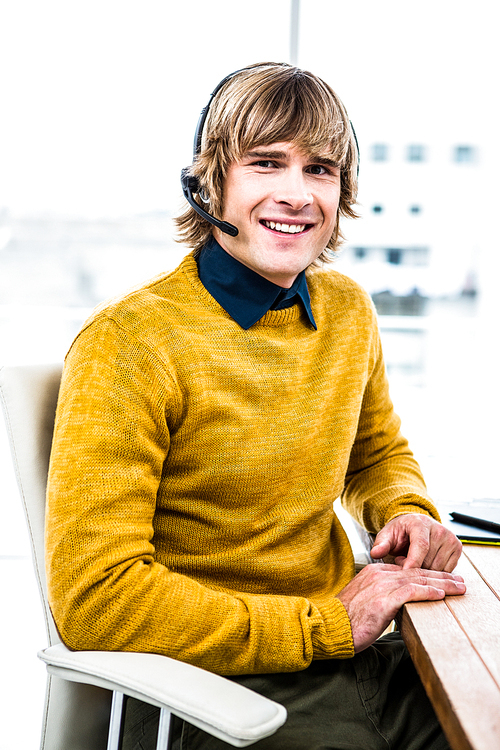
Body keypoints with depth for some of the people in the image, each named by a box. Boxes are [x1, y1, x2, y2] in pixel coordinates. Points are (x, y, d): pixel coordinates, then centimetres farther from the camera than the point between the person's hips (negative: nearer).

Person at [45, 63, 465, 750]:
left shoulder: (348, 311, 5)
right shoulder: (126, 344, -16)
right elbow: (93, 600, -20)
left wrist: (409, 513, 0)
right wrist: (328, 624, -19)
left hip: (348, 652, 6)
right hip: (215, 687, -6)